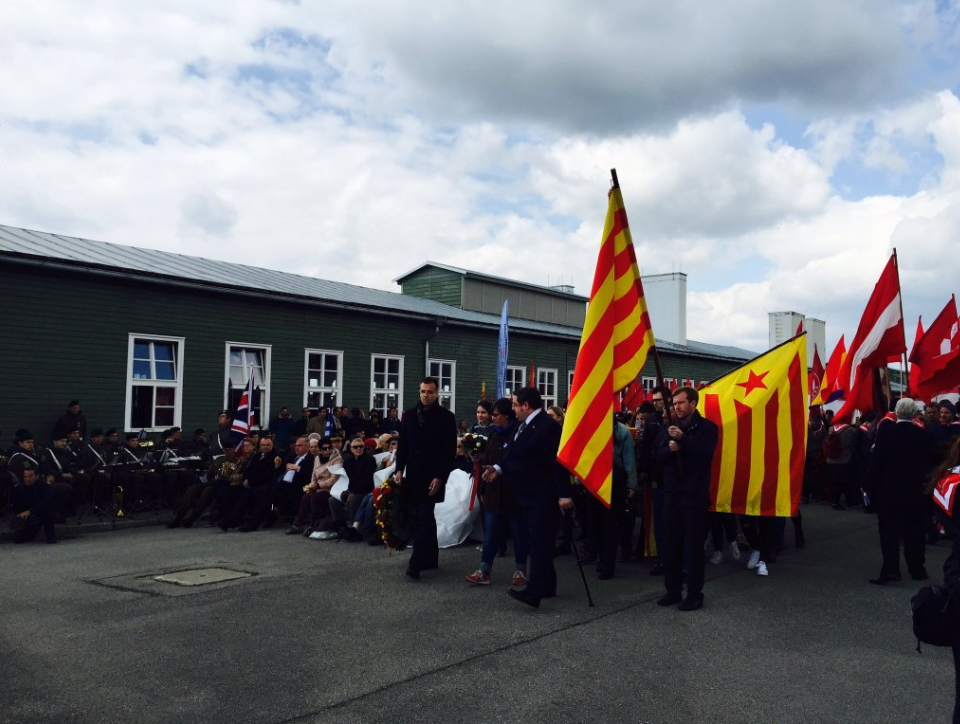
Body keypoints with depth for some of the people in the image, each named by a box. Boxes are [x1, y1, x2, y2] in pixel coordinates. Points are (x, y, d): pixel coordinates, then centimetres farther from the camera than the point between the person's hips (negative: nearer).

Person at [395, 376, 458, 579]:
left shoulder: (446, 417, -4)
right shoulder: (410, 414, 9)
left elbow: (450, 451, -6)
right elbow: (403, 444, 11)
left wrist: (440, 477, -13)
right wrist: (399, 469, 0)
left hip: (433, 477, -5)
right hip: (413, 475, 5)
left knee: (423, 517, -10)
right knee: (425, 517, 12)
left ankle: (415, 564, -11)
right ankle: (431, 559, 22)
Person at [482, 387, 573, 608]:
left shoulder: (547, 426, -17)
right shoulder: (523, 424, 13)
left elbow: (558, 461, -20)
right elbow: (515, 455, 20)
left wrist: (564, 494, -22)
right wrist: (498, 468, 3)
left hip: (541, 496, -10)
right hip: (526, 495, 10)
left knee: (539, 542, -11)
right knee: (536, 541, 15)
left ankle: (533, 592, -15)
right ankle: (547, 586, 25)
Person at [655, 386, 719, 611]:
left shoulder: (707, 427, -2)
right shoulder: (667, 429, 11)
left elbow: (705, 455, -15)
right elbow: (659, 459, 4)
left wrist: (683, 439, -23)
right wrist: (669, 449, -16)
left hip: (695, 495, -4)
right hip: (672, 494, 4)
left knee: (694, 546, 1)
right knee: (670, 544, 8)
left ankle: (695, 593, 9)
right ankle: (673, 590, 18)